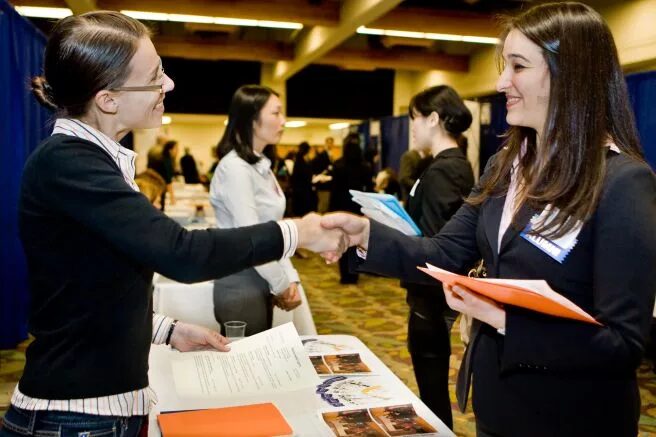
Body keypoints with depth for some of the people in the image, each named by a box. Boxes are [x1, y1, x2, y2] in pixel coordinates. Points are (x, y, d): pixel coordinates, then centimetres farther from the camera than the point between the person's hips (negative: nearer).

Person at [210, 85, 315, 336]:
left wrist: (290, 278, 0)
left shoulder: (261, 166, 9)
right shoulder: (235, 168, -19)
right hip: (242, 286, -8)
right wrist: (282, 285, -11)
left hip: (261, 284, 8)